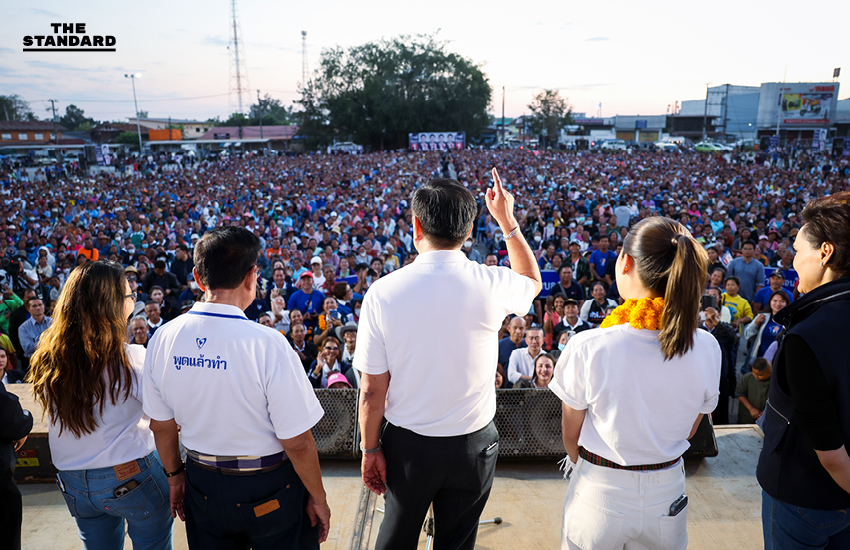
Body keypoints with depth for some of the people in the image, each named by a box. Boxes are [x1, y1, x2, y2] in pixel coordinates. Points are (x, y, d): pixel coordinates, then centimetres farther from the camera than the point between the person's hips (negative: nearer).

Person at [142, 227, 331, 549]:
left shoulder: (163, 338, -10)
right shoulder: (267, 343, -26)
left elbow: (161, 425, 3)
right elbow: (297, 442, -21)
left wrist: (175, 475, 19)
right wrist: (318, 498, -6)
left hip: (202, 486, 5)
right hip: (269, 486, -4)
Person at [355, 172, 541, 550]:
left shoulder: (383, 292, -18)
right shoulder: (491, 285, -15)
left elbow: (372, 391, -13)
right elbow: (532, 280, 12)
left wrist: (370, 449, 2)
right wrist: (507, 220, 16)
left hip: (407, 445, 0)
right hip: (473, 446, 1)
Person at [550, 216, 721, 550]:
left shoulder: (588, 348, -25)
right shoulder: (706, 349, -14)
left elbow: (571, 433, -10)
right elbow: (688, 432, 1)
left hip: (599, 497, -3)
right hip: (667, 497, 3)